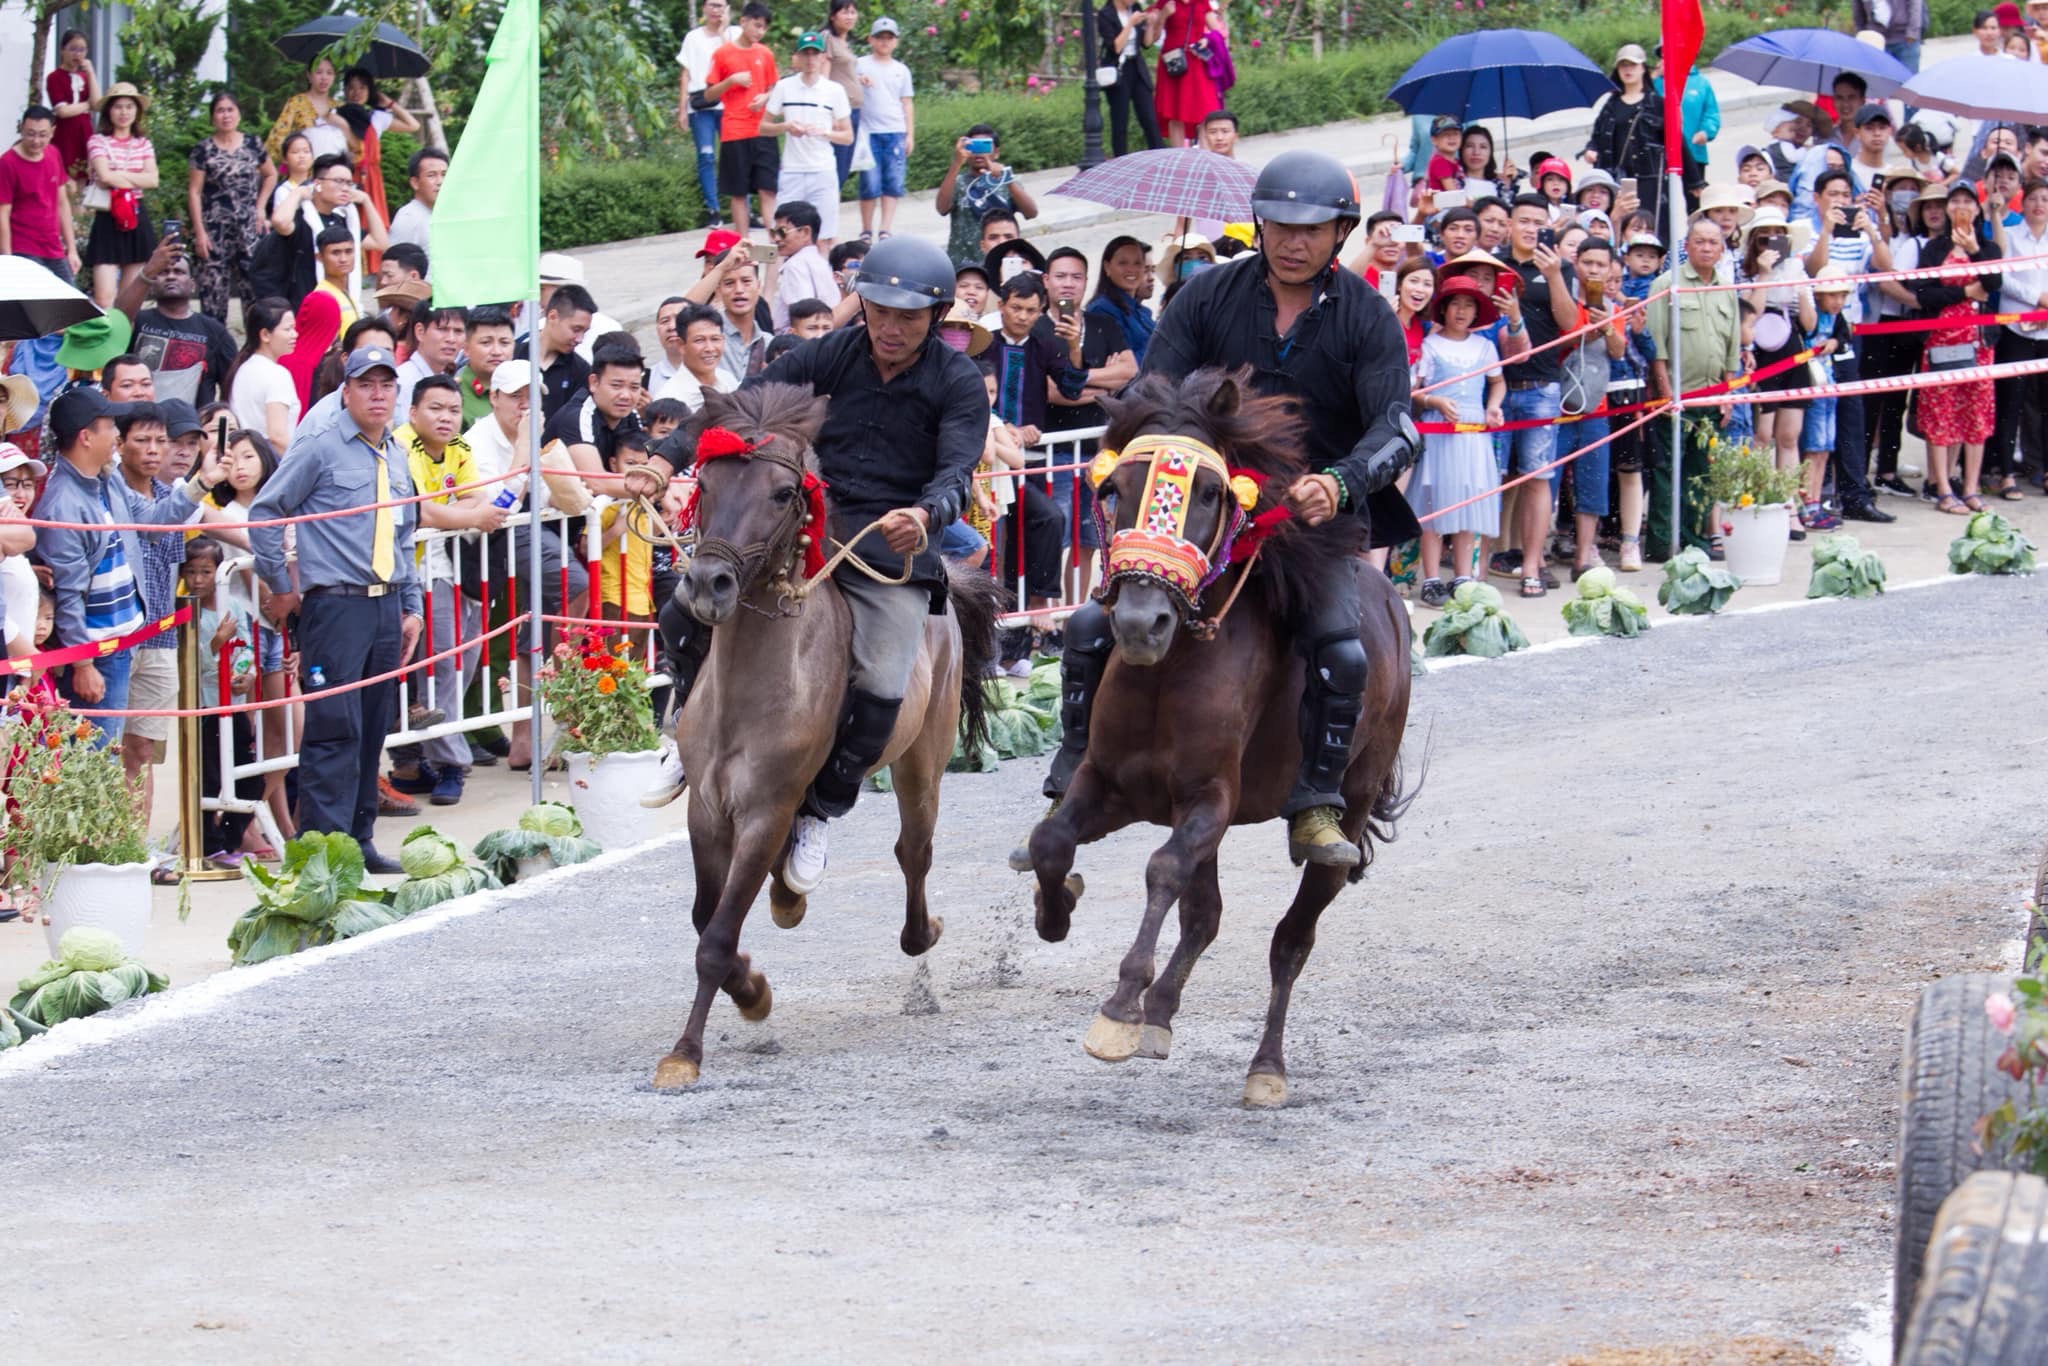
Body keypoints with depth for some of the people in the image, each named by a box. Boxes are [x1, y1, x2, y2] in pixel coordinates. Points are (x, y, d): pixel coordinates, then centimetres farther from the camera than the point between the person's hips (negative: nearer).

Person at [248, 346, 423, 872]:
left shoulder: (397, 459, 16)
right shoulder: (322, 452, -5)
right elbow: (264, 511, -4)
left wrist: (412, 608, 18)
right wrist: (281, 587, -2)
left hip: (387, 607, 7)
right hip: (336, 606, -7)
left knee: (373, 730, 8)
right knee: (335, 728, -11)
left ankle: (359, 841, 14)